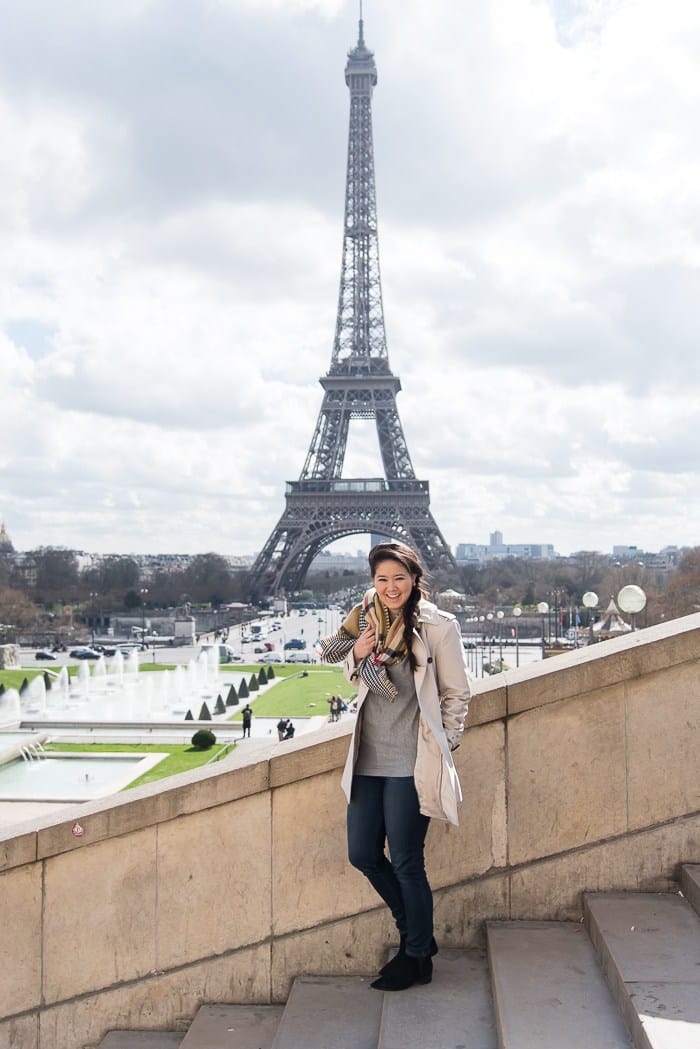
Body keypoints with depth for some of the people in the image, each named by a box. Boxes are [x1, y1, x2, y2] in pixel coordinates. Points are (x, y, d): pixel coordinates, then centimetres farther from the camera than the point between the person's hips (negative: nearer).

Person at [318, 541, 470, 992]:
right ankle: (416, 932, 34)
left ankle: (417, 958, 23)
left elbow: (457, 693, -2)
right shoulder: (369, 620, 5)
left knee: (406, 862, 2)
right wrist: (357, 654, -3)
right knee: (363, 854, 11)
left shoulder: (437, 626, -9)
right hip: (369, 758, 6)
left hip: (411, 763, -6)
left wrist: (443, 747, -3)